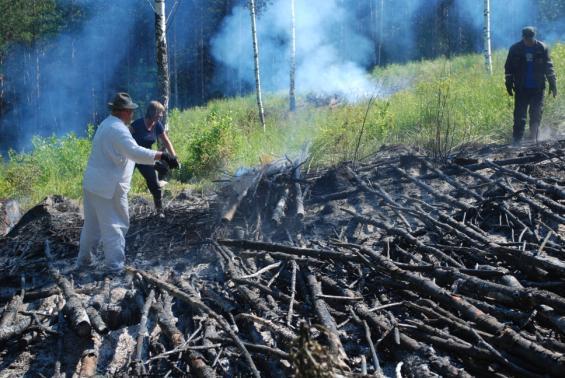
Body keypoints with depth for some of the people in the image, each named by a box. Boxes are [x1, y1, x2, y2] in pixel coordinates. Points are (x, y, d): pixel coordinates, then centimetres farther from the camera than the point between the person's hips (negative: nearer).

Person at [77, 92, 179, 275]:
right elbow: (136, 152, -31)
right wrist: (162, 156, -30)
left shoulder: (106, 124, 13)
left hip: (92, 183, 10)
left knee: (92, 224, 19)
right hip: (108, 188, -10)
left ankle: (84, 261, 28)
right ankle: (115, 265, 1)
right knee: (115, 226, -1)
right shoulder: (118, 129, -19)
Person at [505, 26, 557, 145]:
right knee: (519, 116, -3)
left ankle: (533, 139, 16)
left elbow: (549, 67, 4)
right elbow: (509, 68, 5)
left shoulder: (542, 48, 0)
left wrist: (553, 84, 1)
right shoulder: (515, 49, -1)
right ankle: (516, 141, -1)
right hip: (521, 89, -1)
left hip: (538, 89, 1)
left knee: (536, 116, 5)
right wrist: (509, 85, 0)